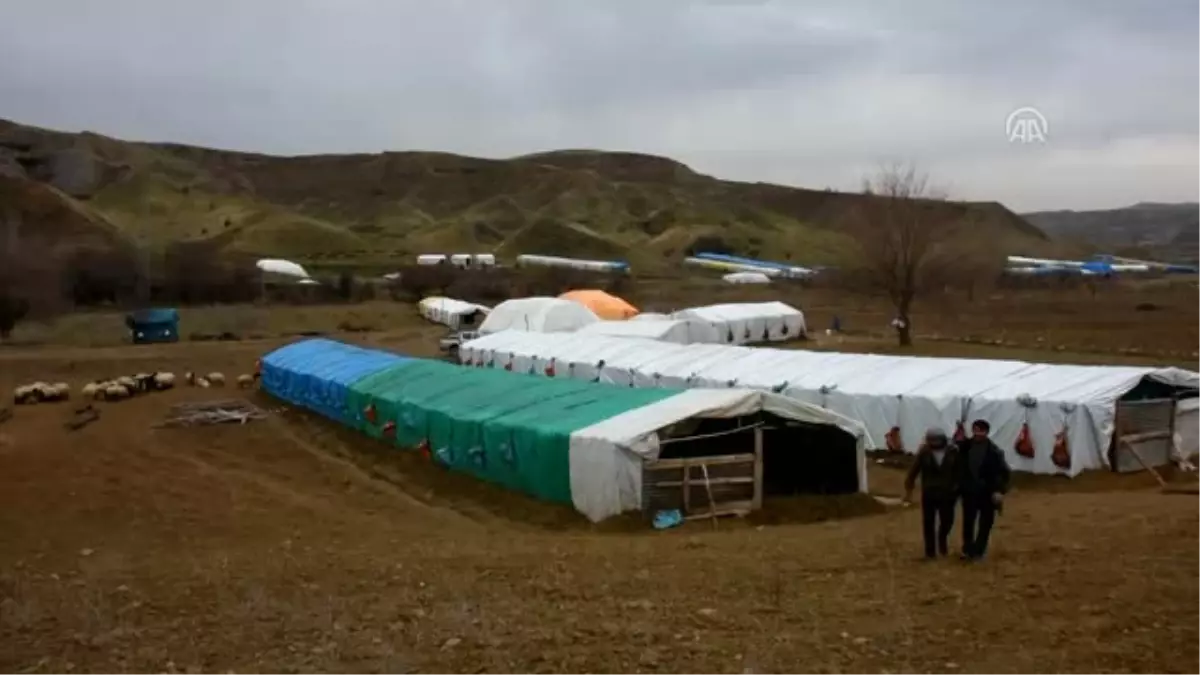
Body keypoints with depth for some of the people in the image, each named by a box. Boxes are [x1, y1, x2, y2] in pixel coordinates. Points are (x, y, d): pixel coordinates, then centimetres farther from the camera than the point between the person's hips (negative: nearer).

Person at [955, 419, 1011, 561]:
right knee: (968, 522, 3)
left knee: (985, 524, 7)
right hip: (969, 491, 2)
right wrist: (959, 486, 6)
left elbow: (1003, 472, -11)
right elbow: (959, 468, 7)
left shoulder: (994, 451, -10)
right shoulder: (964, 447, -2)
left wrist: (1000, 491, -19)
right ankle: (967, 549, 15)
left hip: (988, 492, -2)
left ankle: (979, 550, 18)